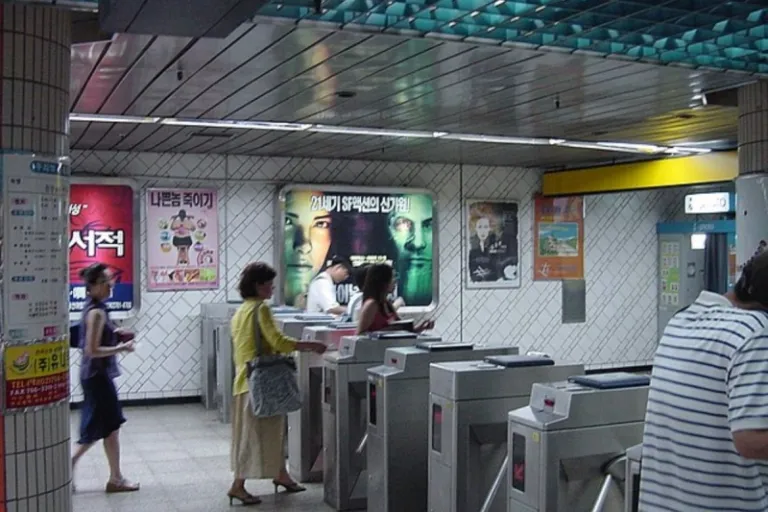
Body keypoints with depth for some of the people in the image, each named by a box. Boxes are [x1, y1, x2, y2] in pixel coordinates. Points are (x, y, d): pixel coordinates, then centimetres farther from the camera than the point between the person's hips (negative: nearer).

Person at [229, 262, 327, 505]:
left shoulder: (240, 311, 14)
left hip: (245, 379, 9)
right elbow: (278, 341, -22)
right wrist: (311, 345, -15)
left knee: (272, 430, 17)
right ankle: (237, 486, 2)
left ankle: (280, 474, 27)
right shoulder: (261, 309, -15)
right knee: (254, 434, -2)